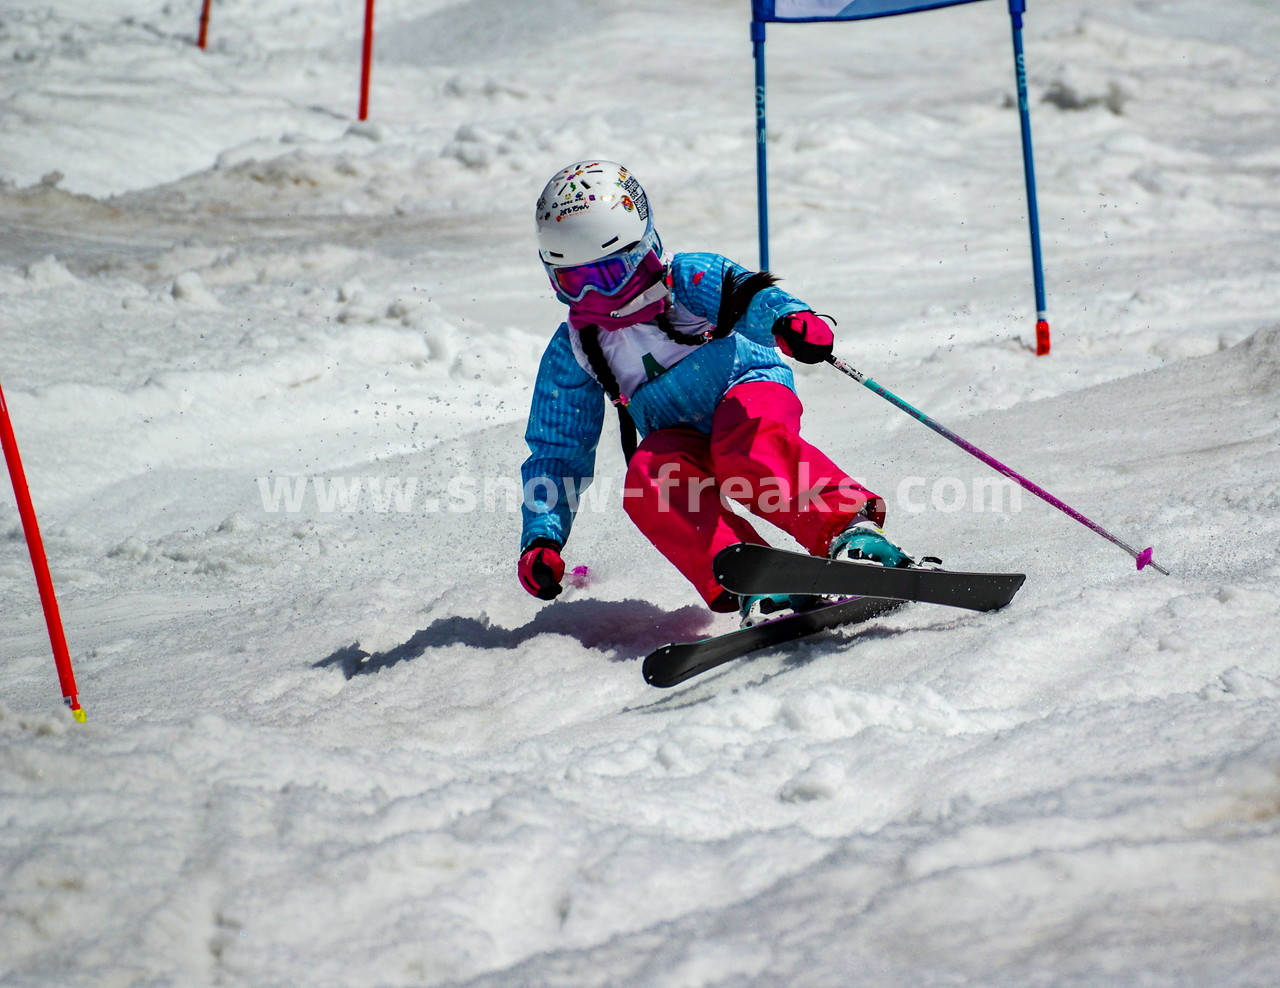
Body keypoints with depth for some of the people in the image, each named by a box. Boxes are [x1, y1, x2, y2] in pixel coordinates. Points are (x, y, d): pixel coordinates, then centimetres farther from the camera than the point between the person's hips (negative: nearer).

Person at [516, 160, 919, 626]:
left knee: (750, 442, -39)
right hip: (681, 440, 3)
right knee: (646, 477, -31)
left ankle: (848, 527, -54)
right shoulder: (571, 354, 5)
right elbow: (556, 452, 10)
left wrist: (789, 318, -52)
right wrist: (541, 539, -5)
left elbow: (744, 297, -27)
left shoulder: (686, 278, -7)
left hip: (747, 392, -3)